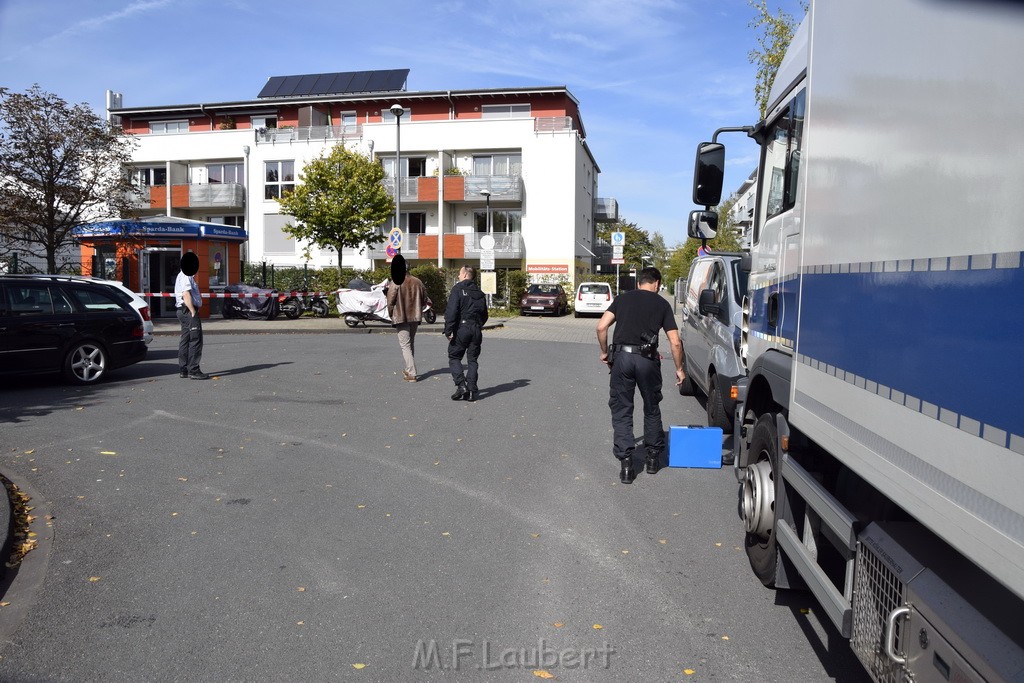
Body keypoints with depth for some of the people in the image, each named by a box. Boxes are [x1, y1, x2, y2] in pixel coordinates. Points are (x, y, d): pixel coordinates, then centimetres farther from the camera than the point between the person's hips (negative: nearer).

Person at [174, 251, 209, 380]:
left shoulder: (184, 276, 22)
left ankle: (183, 370, 16)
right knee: (196, 340, -11)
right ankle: (193, 370, -11)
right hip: (189, 311, -11)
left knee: (185, 340, 12)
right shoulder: (186, 277, -12)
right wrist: (193, 312, -23)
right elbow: (186, 295, -21)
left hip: (184, 312, 11)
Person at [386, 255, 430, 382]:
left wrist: (391, 315, 5)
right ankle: (410, 369, 28)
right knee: (411, 343, 19)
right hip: (415, 317, 5)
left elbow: (390, 302, -12)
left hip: (401, 318, -5)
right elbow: (424, 299, 9)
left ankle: (411, 373, -8)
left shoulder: (395, 284, -14)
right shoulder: (417, 281, 2)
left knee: (405, 345, -2)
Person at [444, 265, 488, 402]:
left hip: (461, 329, -5)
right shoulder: (479, 292, 14)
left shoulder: (458, 289, -6)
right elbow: (484, 315, 18)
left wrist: (448, 330, -15)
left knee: (454, 357, 6)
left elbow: (451, 311, -15)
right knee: (472, 360, 8)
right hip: (476, 329, 5)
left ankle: (461, 385, -10)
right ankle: (471, 391, 5)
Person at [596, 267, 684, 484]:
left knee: (621, 410, 8)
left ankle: (626, 464, 3)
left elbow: (601, 327, 0)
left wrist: (604, 352, 13)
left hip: (621, 356, 0)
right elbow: (675, 342, 5)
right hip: (647, 360, 0)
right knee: (651, 408, 19)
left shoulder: (622, 298, 12)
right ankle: (653, 457, 28)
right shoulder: (662, 304, 10)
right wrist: (679, 369, 17)